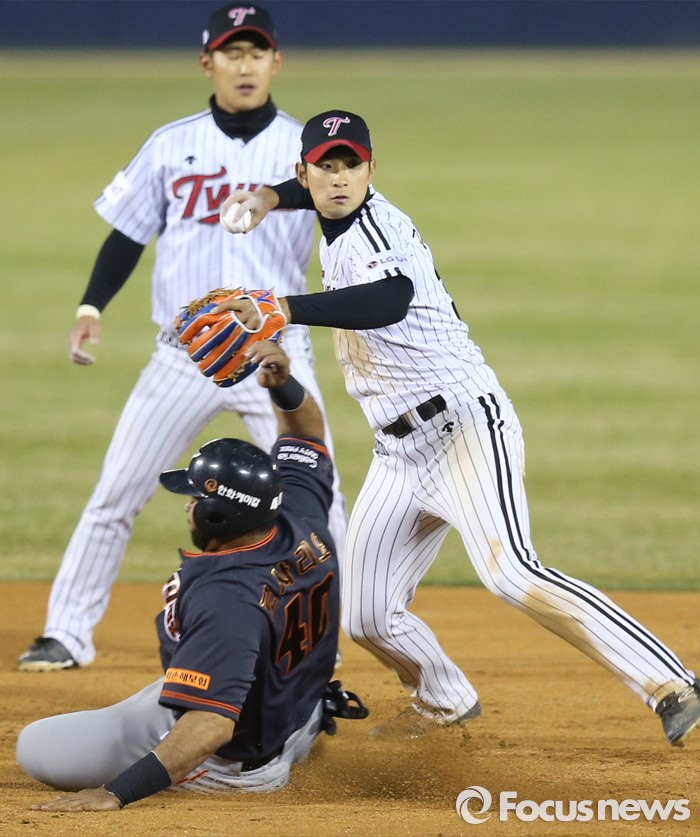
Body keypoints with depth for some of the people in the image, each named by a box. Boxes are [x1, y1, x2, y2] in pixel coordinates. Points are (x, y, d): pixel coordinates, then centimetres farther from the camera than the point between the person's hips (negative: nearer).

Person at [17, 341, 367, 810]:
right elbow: (305, 425, 2)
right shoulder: (304, 521, -17)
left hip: (231, 763, -7)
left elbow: (210, 727, -45)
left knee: (35, 749, -3)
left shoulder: (224, 602, -41)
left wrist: (115, 793, -47)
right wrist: (283, 384, -18)